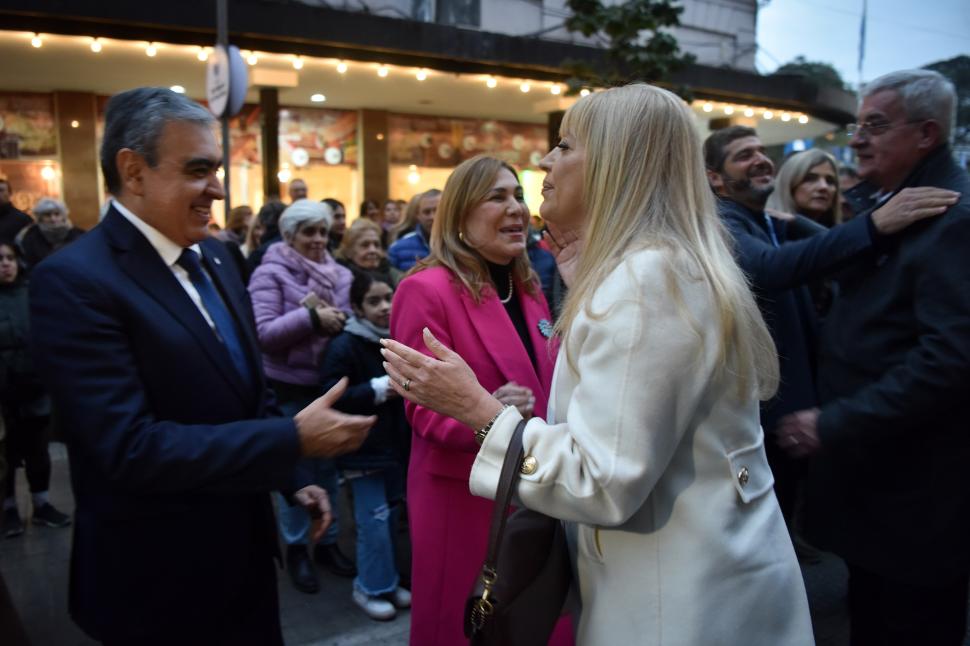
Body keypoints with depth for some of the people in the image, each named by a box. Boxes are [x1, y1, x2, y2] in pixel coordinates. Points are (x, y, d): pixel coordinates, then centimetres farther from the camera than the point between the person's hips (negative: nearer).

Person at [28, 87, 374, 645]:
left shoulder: (212, 257, 4)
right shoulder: (74, 281, -21)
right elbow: (130, 448, -27)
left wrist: (292, 477, 7)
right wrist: (294, 440, -27)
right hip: (160, 576, -7)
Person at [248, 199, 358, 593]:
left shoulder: (338, 274, 3)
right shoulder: (270, 274, -10)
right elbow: (263, 332, -18)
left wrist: (340, 320, -15)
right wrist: (311, 317, -26)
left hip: (329, 383, 5)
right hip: (289, 388, -4)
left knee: (328, 466, 16)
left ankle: (328, 542, 33)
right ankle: (296, 548, 27)